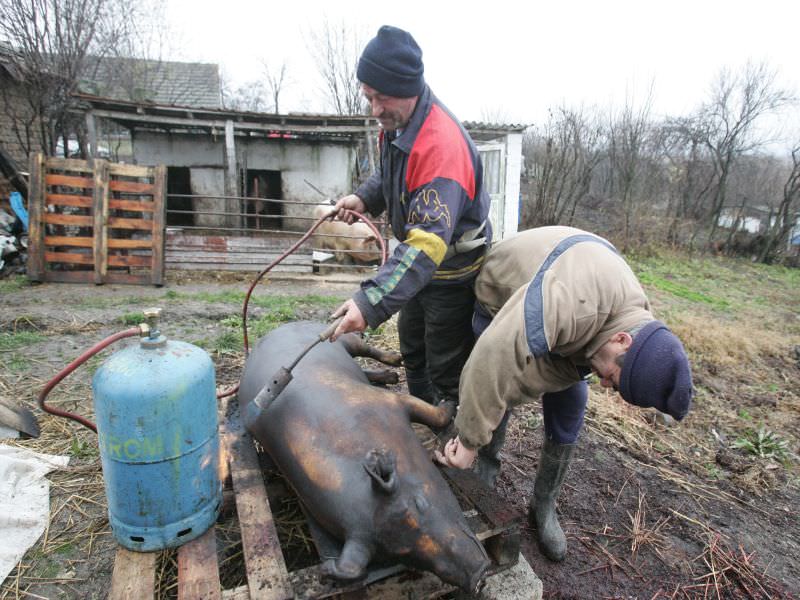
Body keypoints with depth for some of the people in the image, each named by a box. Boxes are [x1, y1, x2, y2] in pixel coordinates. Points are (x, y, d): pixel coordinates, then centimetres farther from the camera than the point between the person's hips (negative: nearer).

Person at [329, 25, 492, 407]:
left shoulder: (441, 143, -34)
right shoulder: (396, 122, -3)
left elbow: (430, 239, -41)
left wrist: (372, 302, -49)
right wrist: (365, 197, -5)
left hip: (453, 272, -10)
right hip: (420, 265, 10)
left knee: (446, 374, 4)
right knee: (412, 350, 25)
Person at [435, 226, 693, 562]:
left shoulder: (637, 318, -21)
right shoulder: (570, 303, -47)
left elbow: (570, 365, -17)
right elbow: (495, 362, -49)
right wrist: (470, 440, -39)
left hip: (554, 313, 5)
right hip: (501, 296, -4)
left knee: (569, 404, -3)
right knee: (490, 398, -9)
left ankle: (544, 507, 13)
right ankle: (486, 470, 20)